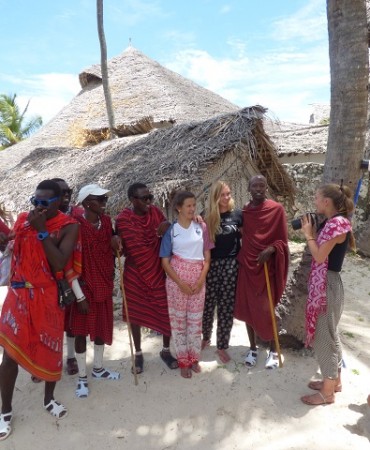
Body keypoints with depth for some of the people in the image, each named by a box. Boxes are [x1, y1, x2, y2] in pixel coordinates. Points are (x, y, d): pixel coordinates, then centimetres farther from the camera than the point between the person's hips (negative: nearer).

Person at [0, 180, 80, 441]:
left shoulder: (68, 226, -11)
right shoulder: (23, 219, 1)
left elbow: (60, 264, -21)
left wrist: (41, 230, -22)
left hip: (49, 297, -1)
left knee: (51, 349, 12)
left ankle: (49, 399, 36)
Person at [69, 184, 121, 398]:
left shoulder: (106, 221, 1)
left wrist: (115, 241, -9)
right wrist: (79, 295, -19)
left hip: (104, 284, 6)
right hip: (84, 286, -6)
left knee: (102, 327, 18)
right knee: (82, 330, 7)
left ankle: (98, 368, 38)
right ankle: (82, 377, 25)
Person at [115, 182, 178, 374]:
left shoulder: (156, 212, -1)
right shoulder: (123, 219, -14)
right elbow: (134, 248, -21)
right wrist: (156, 234, -21)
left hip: (159, 272, 3)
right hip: (135, 274, -2)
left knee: (165, 312, 8)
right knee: (135, 314, 13)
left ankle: (166, 351, 31)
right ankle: (138, 354, 33)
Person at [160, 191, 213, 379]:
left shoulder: (201, 227, -1)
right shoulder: (171, 230, -6)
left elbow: (207, 257, 3)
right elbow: (165, 261, -5)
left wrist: (201, 280, -8)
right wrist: (181, 283, -12)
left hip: (198, 279, 2)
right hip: (176, 279, -1)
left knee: (196, 319, 11)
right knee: (178, 319, 7)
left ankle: (194, 358, 29)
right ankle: (183, 361, 23)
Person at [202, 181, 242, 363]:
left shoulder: (237, 214, 0)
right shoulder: (206, 216, -1)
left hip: (230, 265, 0)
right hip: (211, 264, 0)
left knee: (227, 305, 6)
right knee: (208, 303, 10)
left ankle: (222, 346, 21)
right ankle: (206, 337, 36)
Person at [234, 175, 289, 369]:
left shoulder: (277, 209, -7)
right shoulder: (244, 211, 5)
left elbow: (282, 240, -5)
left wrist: (270, 249, -22)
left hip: (267, 266, -4)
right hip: (246, 265, 4)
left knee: (266, 309, 2)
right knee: (247, 308, 10)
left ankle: (273, 351, 22)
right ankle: (253, 348, 27)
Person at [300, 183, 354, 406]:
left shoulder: (337, 223, -20)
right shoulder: (331, 222, 10)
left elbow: (319, 256, -20)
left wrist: (308, 234, -8)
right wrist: (313, 233, 5)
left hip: (327, 286, -10)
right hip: (324, 285, 10)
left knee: (324, 336, 2)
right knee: (330, 334, 20)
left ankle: (328, 392, 17)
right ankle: (334, 380, 36)